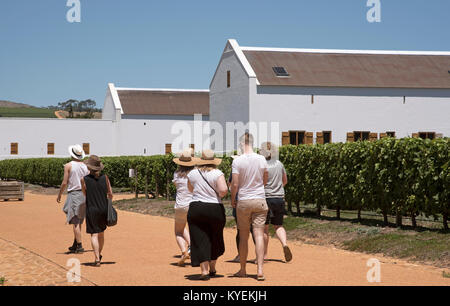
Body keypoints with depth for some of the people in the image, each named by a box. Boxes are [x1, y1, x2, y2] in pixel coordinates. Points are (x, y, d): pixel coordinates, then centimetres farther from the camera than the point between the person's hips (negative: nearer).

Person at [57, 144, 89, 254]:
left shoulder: (68, 166, -6)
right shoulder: (85, 166, 8)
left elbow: (64, 183, -9)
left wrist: (59, 194, 4)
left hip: (73, 194, -5)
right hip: (84, 195, 5)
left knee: (76, 222, -5)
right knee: (79, 222, 16)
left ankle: (80, 246, -9)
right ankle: (75, 245, 23)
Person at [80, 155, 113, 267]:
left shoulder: (84, 180, -10)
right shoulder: (105, 177, -4)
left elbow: (84, 194, 6)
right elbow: (110, 194, 2)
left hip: (91, 210, -3)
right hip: (104, 209, 3)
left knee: (94, 234, -1)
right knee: (101, 233, 19)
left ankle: (97, 259, -10)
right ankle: (99, 255, 34)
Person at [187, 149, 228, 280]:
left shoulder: (192, 174, 2)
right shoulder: (217, 173, -8)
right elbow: (224, 190, -21)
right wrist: (219, 196, 0)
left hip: (196, 209, 1)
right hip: (215, 209, -1)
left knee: (200, 240, 2)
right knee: (215, 240, 17)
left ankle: (204, 270, -6)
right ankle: (212, 268, 27)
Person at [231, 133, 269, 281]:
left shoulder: (237, 161, -9)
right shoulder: (262, 159, 0)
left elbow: (235, 184, -10)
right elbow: (265, 181, 9)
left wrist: (232, 199, 5)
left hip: (243, 201, -1)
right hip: (260, 200, 2)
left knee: (243, 237, 9)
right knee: (259, 235, 0)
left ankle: (242, 270, 18)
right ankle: (260, 270, -8)